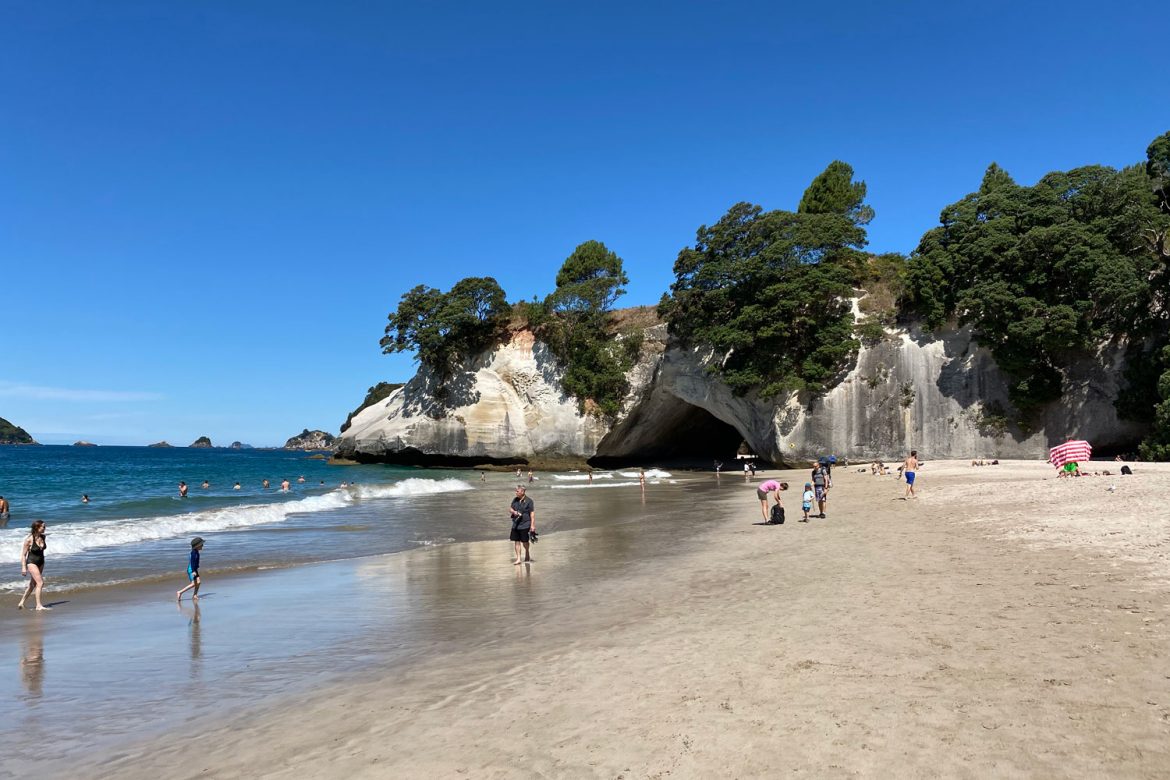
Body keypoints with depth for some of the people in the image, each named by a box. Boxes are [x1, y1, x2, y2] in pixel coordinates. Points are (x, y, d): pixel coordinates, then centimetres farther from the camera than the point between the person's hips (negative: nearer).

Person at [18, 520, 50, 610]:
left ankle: (21, 603, 30)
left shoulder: (43, 537, 0)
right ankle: (39, 606, -10)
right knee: (40, 583, -14)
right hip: (32, 563, -7)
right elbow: (23, 554, -12)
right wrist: (23, 567, -15)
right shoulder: (29, 539, -19)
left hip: (41, 562, 7)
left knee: (33, 584, 15)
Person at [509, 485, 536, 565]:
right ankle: (518, 559, 12)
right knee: (517, 541, 5)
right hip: (515, 525, 5)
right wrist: (514, 512, -8)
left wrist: (532, 525, -14)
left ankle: (527, 557, 30)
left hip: (525, 525, -5)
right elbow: (511, 509, 17)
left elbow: (532, 513, -10)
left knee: (525, 542, 7)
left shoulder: (528, 501, -10)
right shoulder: (515, 500, 7)